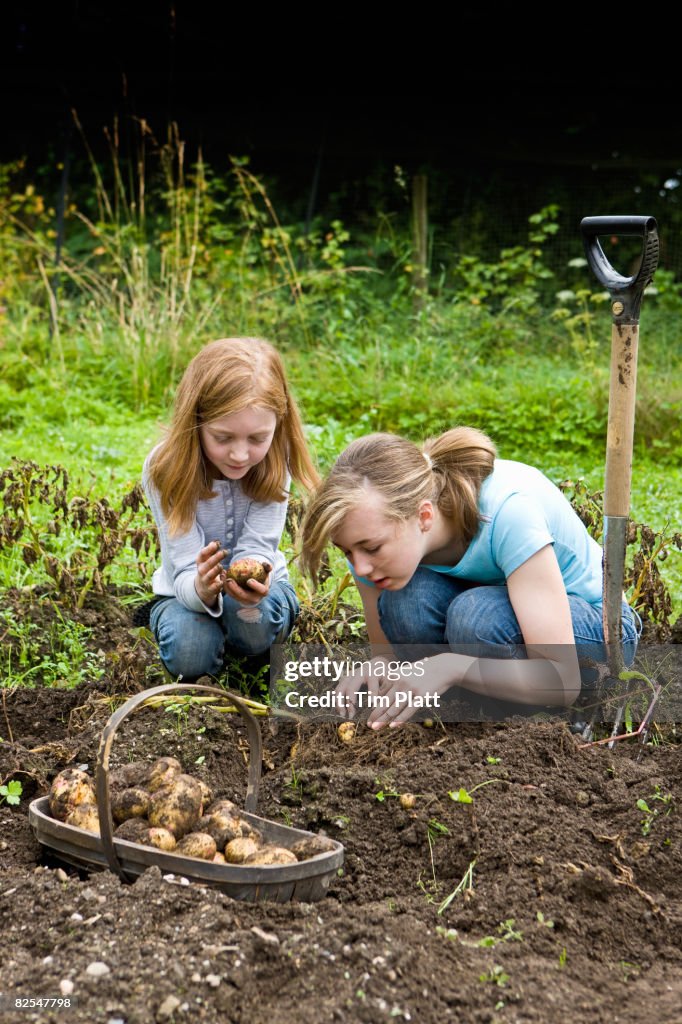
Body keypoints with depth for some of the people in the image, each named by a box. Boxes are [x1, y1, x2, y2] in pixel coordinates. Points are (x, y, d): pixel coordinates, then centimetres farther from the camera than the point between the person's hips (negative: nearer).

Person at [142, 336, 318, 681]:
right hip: (187, 590, 0)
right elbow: (184, 571, -27)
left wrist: (253, 582, -49)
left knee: (254, 635, -32)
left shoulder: (274, 463, -20)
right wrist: (200, 589, -53)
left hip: (258, 586, 0)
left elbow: (256, 550, -23)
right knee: (191, 654, -28)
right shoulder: (164, 468, -24)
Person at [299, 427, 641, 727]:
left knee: (476, 614, -36)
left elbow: (561, 680, -36)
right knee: (408, 596, -29)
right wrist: (373, 670, -33)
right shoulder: (380, 532, -19)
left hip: (601, 631, -4)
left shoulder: (508, 511, -35)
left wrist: (452, 667, -50)